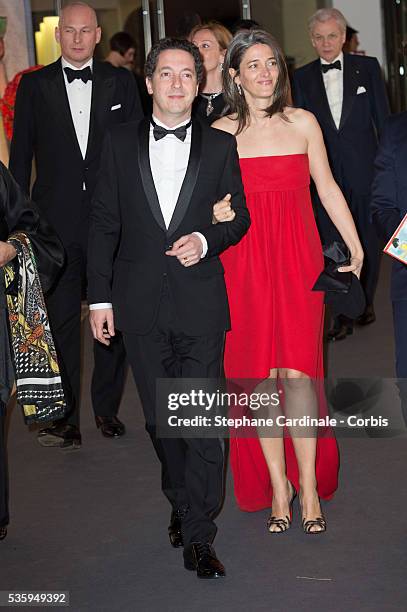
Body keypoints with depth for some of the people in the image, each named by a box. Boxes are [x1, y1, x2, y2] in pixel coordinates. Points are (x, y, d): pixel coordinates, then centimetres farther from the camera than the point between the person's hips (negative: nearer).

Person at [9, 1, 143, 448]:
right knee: (60, 322, 4)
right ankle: (65, 418, 12)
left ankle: (107, 407, 23)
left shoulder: (120, 83, 6)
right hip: (56, 222, 0)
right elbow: (20, 154, 5)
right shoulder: (34, 85, 5)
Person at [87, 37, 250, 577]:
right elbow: (104, 223, 5)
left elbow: (239, 217, 10)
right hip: (141, 304, 2)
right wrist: (100, 297, 1)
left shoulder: (221, 145, 5)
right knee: (160, 419, 12)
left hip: (200, 304, -1)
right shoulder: (121, 142, 6)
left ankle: (198, 537, 2)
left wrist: (206, 240, -11)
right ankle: (182, 505, 32)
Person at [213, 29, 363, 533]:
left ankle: (309, 486, 5)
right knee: (259, 376, 0)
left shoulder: (302, 123, 7)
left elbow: (327, 188, 11)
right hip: (244, 265, 0)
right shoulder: (220, 132, 5)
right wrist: (215, 214, -11)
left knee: (297, 372, -7)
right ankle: (277, 488, 10)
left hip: (298, 262, 0)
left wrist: (356, 248, 7)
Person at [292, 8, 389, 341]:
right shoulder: (302, 77, 6)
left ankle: (366, 301, 27)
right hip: (325, 171, 0)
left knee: (368, 239, 10)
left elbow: (382, 117, 4)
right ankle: (344, 315, 2)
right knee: (332, 244, -2)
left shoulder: (367, 67, 4)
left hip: (364, 167, 0)